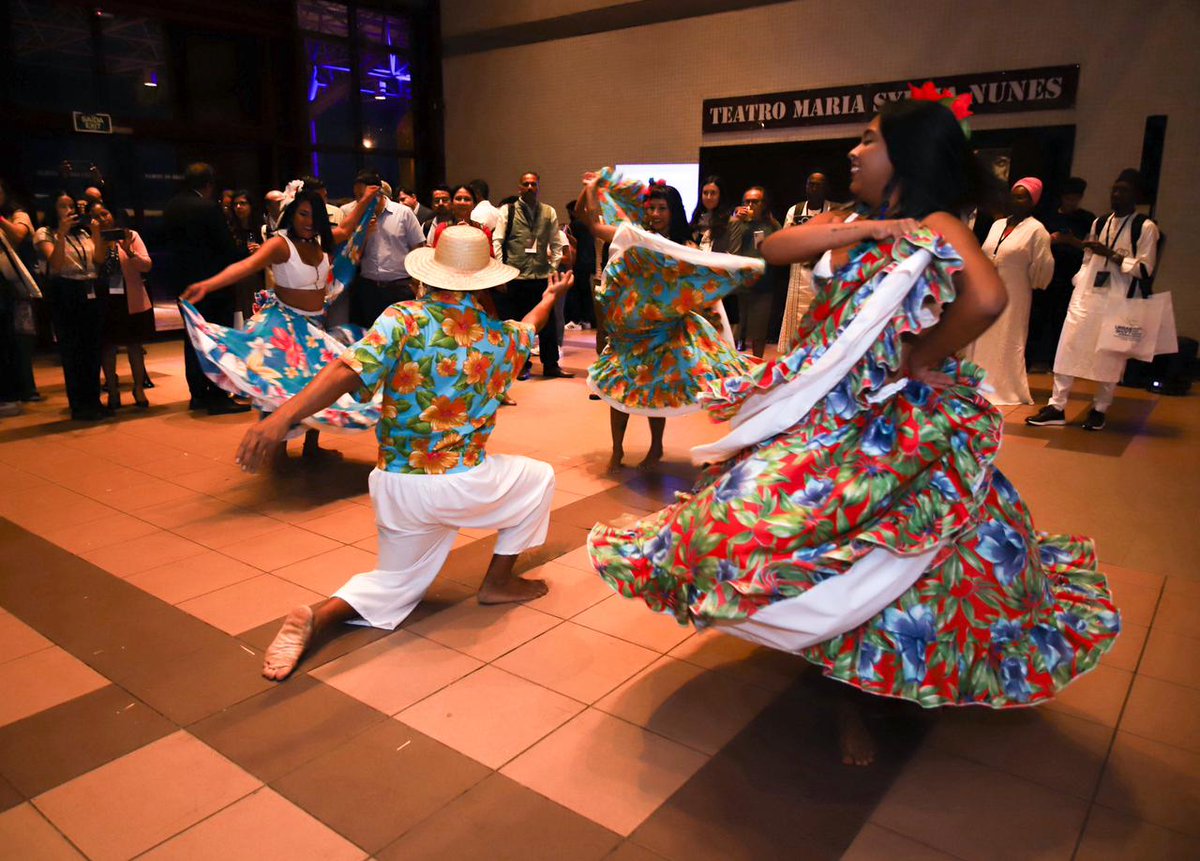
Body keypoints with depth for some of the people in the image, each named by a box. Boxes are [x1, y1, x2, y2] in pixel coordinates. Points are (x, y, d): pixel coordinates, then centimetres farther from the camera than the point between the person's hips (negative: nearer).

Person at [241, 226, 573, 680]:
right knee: (538, 477, 28)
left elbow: (350, 370, -27)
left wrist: (283, 415, -36)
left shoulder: (404, 319, -8)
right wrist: (551, 297, 47)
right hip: (464, 485, -1)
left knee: (397, 584, 23)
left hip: (396, 488, 2)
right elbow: (528, 330, 27)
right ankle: (498, 581, 27)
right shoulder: (501, 335, 0)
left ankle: (316, 616, -5)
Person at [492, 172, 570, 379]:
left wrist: (554, 267, 3)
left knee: (547, 322, 6)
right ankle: (522, 366, 19)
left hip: (542, 276, 2)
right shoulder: (507, 211, 2)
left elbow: (556, 244, 13)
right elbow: (496, 241, -1)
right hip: (514, 277, -2)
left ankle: (551, 365, 19)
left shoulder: (549, 212, 9)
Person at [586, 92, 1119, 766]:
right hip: (828, 407, 7)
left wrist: (923, 360, -17)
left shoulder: (935, 225, -12)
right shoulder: (847, 222, 11)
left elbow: (987, 299, -30)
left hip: (895, 420, -6)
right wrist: (862, 228, -16)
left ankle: (853, 689, 19)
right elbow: (773, 249, -6)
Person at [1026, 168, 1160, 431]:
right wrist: (1078, 288, 12)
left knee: (1110, 355, 1)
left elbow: (1145, 268, -8)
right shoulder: (1099, 223, 14)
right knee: (1069, 347, -2)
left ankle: (1100, 409, 13)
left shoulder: (1145, 227, -2)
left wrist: (1111, 255, -17)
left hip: (1119, 301, -4)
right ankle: (1057, 407, 1)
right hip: (1087, 296, 4)